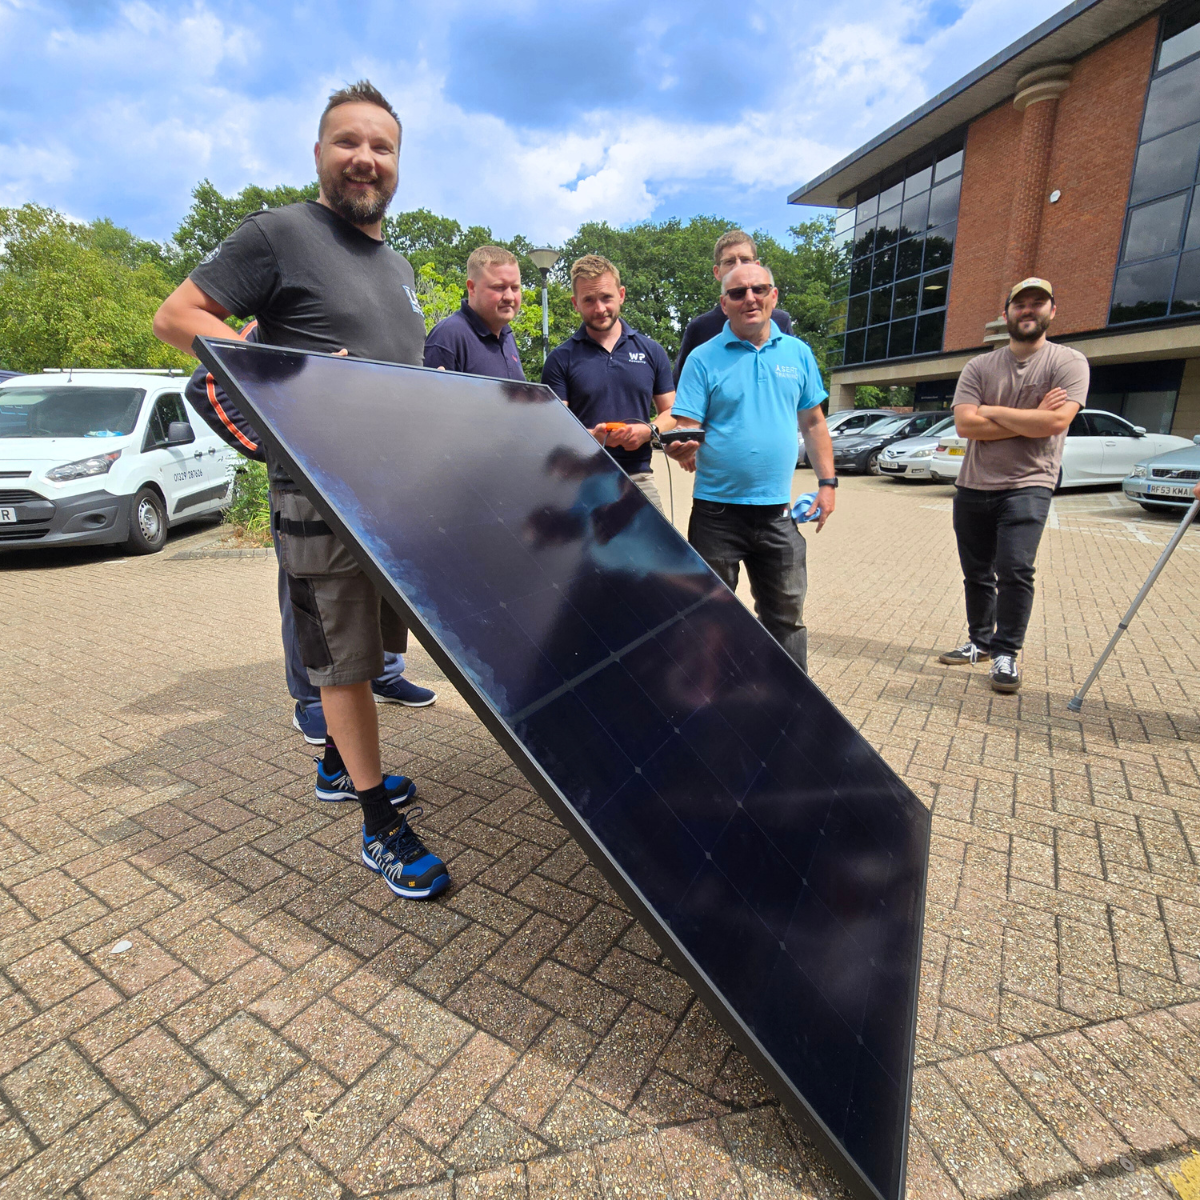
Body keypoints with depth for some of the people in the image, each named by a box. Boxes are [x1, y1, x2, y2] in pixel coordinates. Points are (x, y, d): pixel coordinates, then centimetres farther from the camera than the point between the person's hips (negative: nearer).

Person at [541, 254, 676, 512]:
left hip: (638, 478, 2)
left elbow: (671, 411, 16)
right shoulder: (561, 359, 5)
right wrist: (592, 436, -20)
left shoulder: (651, 351, 13)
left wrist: (649, 430, -7)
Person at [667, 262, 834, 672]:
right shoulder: (703, 358, -1)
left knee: (786, 618, 13)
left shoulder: (798, 353, 10)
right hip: (717, 511, -3)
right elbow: (685, 427, -8)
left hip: (777, 511, 3)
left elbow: (813, 423, 14)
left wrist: (827, 482, 7)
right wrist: (682, 448, -31)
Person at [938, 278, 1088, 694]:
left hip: (1028, 486, -3)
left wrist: (992, 412, -8)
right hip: (973, 487, 4)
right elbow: (965, 425, -7)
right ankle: (981, 642, 27)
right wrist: (1029, 421, -10)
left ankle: (1007, 653, 0)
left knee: (1014, 571, -14)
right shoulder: (979, 367, 6)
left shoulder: (1068, 362, 0)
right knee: (976, 574, 11)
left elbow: (1055, 422, -15)